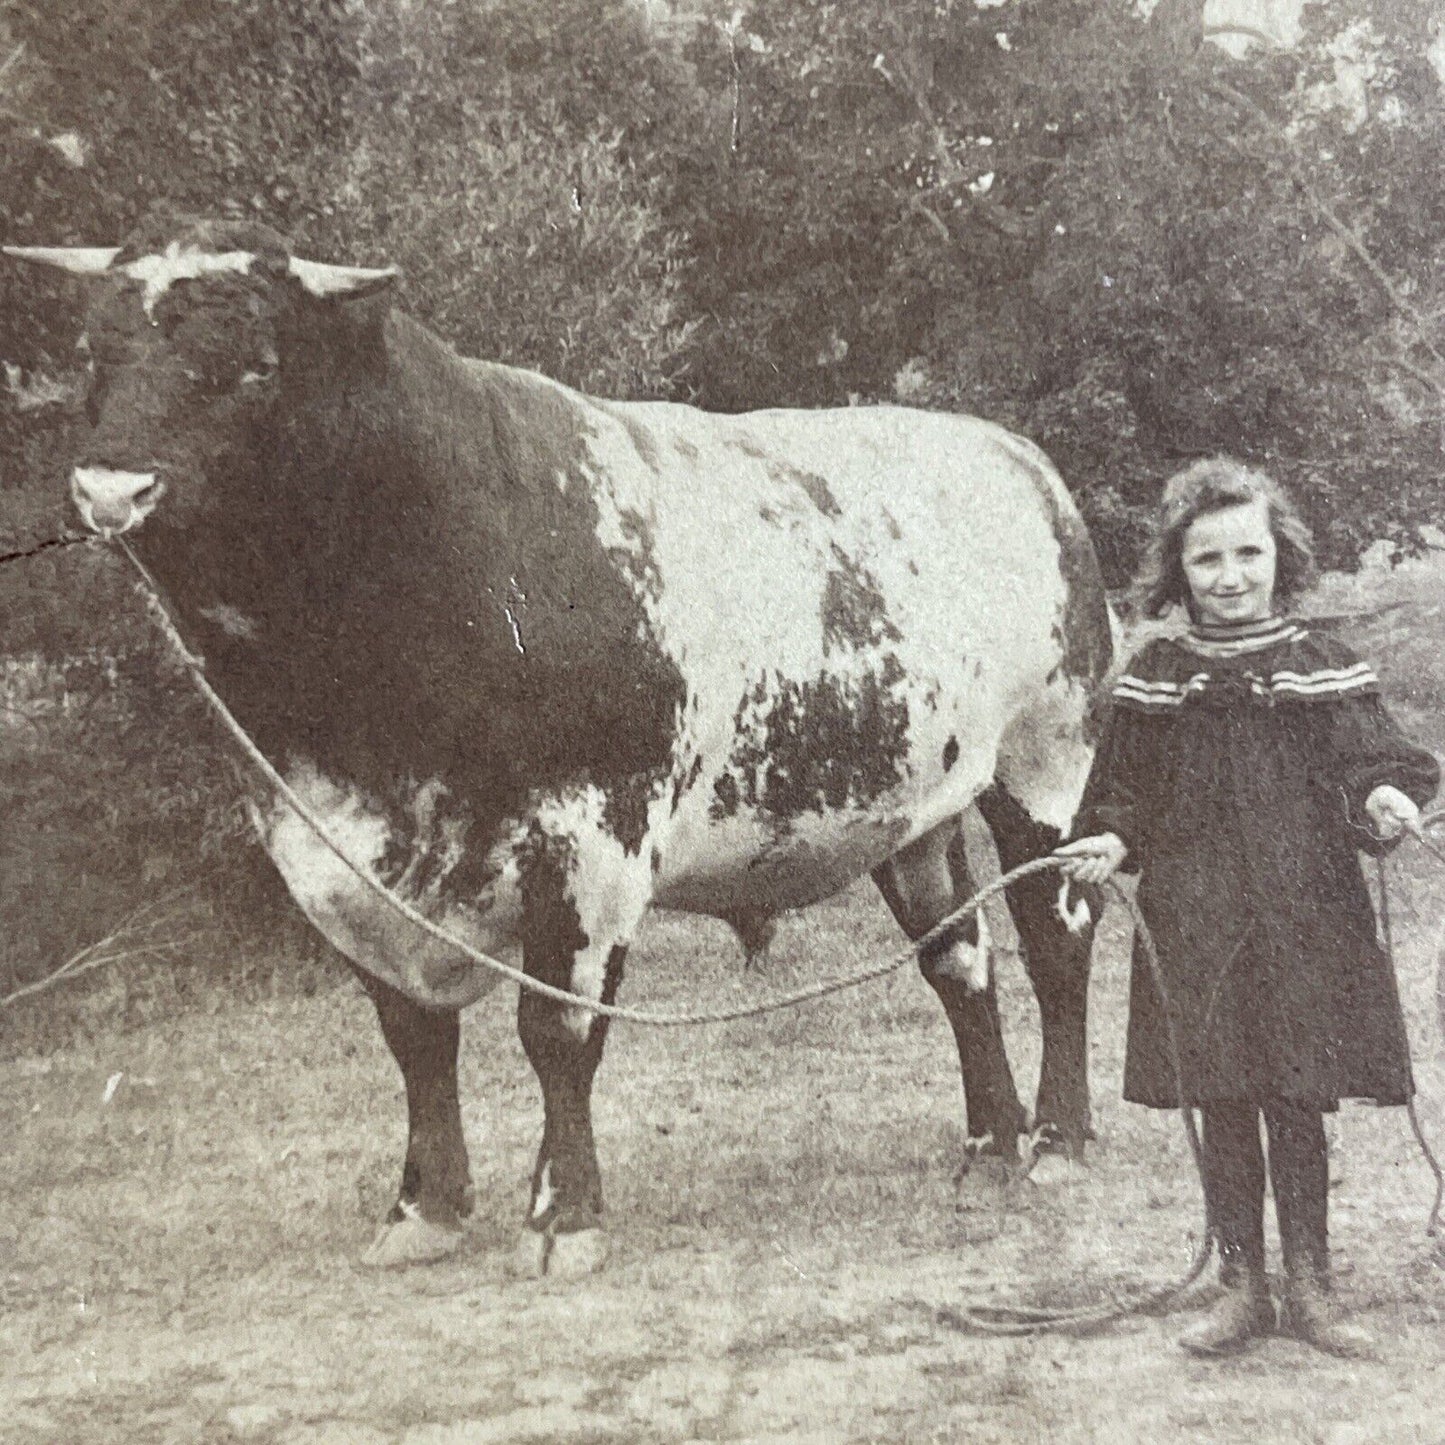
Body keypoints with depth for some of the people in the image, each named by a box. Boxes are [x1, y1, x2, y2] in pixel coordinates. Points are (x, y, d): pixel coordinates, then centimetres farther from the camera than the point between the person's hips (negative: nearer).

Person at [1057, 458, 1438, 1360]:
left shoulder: (1321, 670, 1)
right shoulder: (1157, 679, 5)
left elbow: (1370, 763, -1)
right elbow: (1128, 793, 9)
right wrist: (1112, 843, -10)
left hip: (1304, 920, -1)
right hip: (1194, 921, 1)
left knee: (1298, 1103, 3)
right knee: (1219, 1105, 7)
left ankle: (1309, 1288, 18)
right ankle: (1242, 1288, 20)